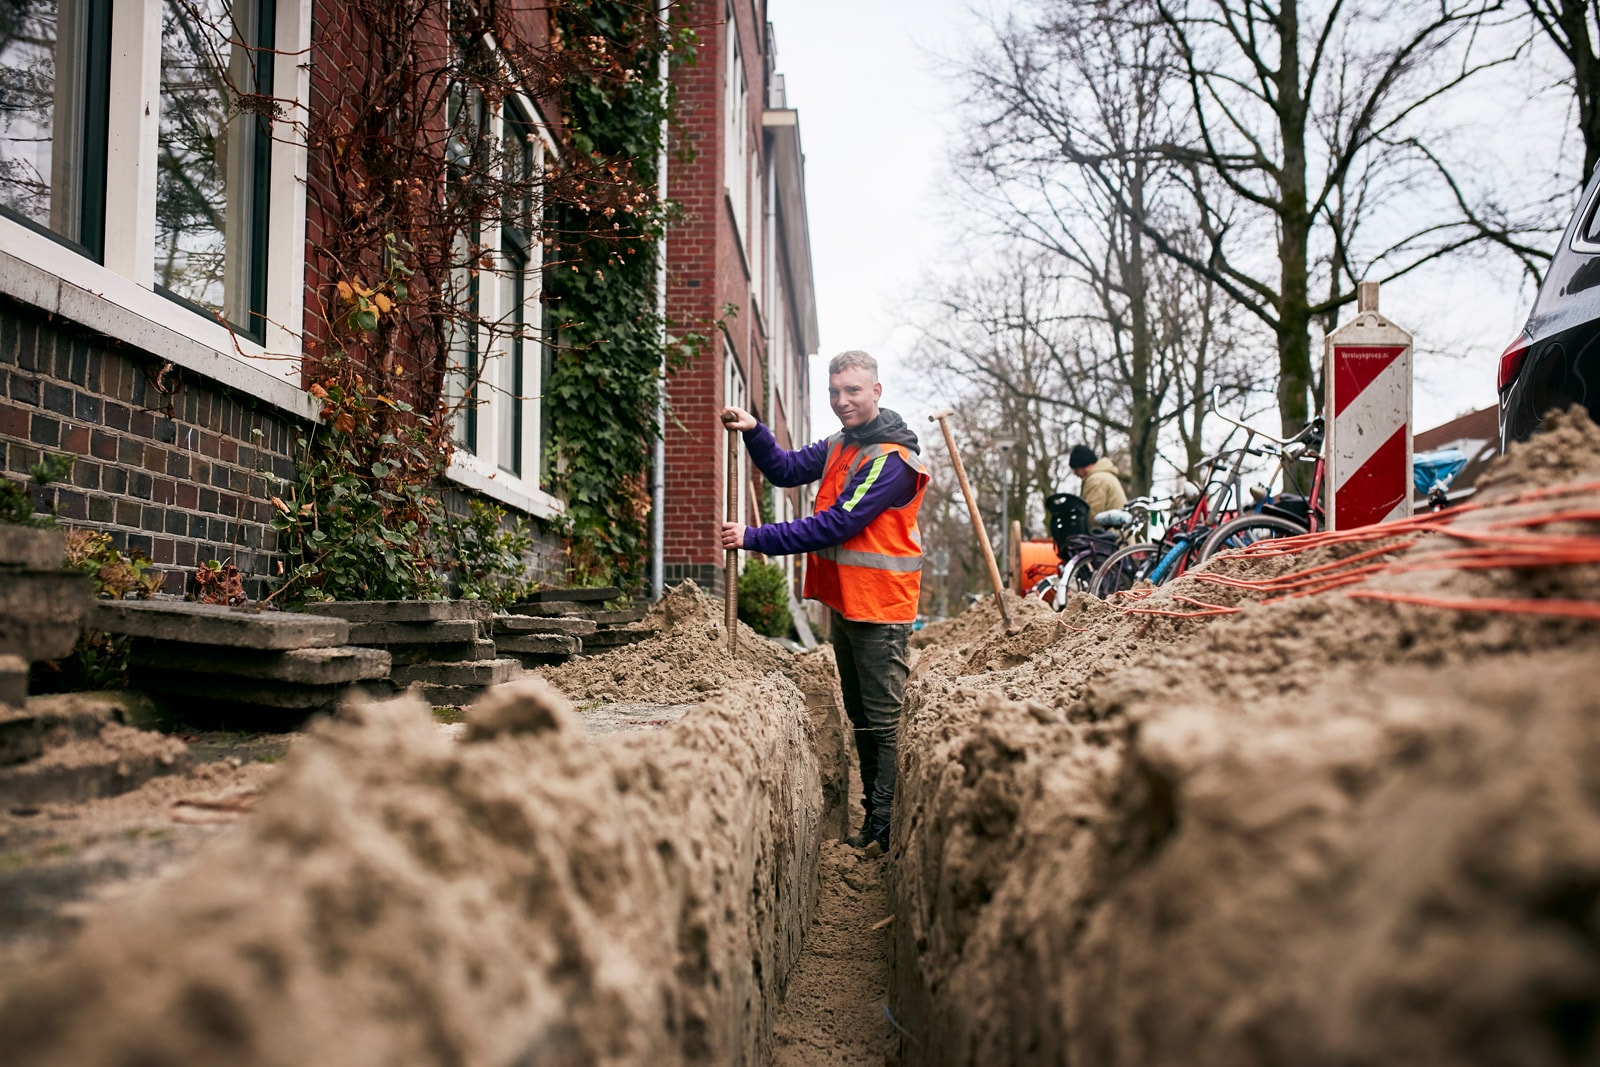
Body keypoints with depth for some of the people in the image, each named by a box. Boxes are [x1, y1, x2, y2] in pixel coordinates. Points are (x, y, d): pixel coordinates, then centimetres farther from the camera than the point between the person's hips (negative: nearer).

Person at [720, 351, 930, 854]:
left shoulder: (892, 460, -17)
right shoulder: (838, 446, 13)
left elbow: (835, 526, -23)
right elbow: (786, 470, 11)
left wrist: (755, 538, -23)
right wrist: (754, 432, -8)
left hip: (880, 608, -9)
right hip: (844, 602, 9)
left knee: (884, 721, -4)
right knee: (860, 718, 15)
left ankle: (885, 829, 1)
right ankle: (873, 817, 25)